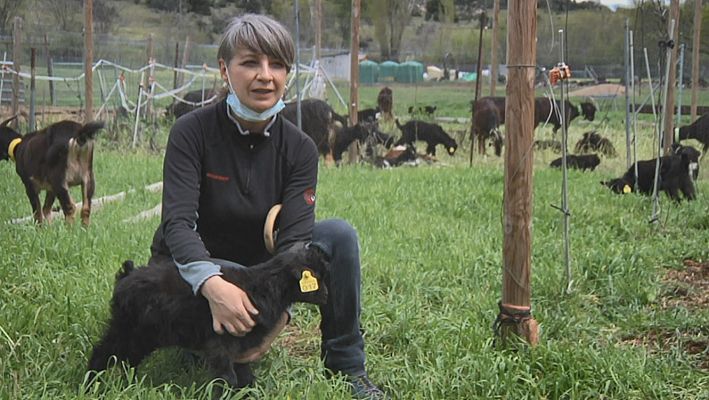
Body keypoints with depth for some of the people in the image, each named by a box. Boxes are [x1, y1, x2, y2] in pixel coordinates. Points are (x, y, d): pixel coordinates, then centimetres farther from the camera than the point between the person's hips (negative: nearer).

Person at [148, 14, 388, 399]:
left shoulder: (299, 148, -9)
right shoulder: (192, 131, -17)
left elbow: (295, 237, -19)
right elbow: (178, 223, -27)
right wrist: (212, 284, -47)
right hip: (190, 273, -3)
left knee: (339, 234, -20)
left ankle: (347, 368, -11)